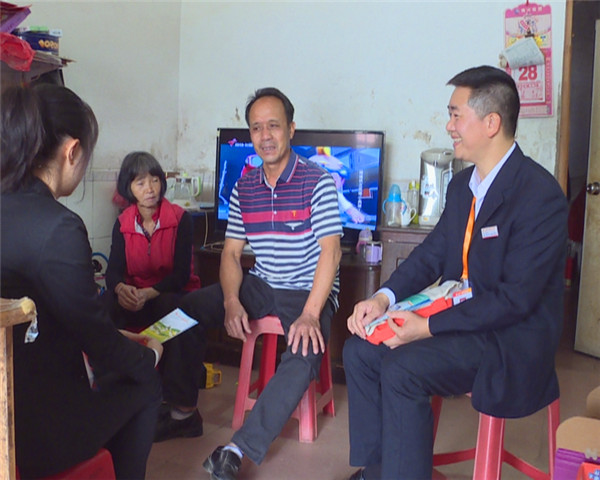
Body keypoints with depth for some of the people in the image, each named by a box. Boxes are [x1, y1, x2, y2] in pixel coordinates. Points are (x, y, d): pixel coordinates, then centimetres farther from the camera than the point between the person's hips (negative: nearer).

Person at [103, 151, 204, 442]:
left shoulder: (180, 219, -6)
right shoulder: (123, 224, 5)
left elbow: (182, 274, -14)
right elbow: (114, 270, -5)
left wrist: (149, 293, -31)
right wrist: (121, 288, -30)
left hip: (172, 296, -3)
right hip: (135, 298, 4)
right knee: (105, 306, -28)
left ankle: (183, 410, -32)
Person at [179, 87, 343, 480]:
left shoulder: (318, 181, -10)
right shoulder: (244, 188, 6)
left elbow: (331, 251, -17)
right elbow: (232, 253, 6)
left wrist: (310, 315, -28)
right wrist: (232, 302, -13)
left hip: (309, 291, -5)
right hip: (260, 286, 5)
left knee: (304, 356, -33)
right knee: (184, 309, -9)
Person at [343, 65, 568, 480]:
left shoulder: (539, 194, -20)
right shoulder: (462, 185, 8)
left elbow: (516, 299, -23)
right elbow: (431, 255, 9)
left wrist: (429, 326, -26)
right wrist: (384, 297, -9)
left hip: (513, 336, -8)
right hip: (458, 317, 9)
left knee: (402, 366, -27)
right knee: (360, 350, -1)